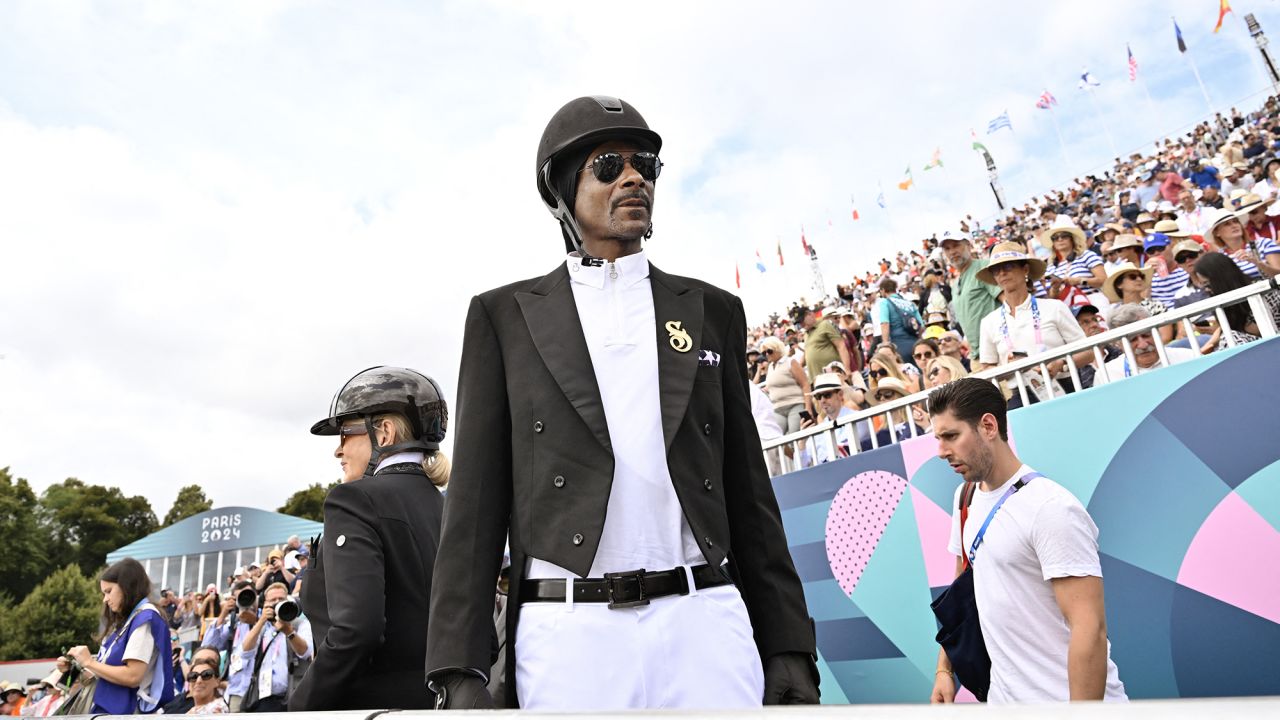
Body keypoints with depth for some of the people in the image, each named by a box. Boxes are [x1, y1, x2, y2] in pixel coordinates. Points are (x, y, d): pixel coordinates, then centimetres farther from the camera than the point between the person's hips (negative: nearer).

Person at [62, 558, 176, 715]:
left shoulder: (145, 618, -12)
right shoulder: (125, 621, 17)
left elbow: (132, 676, -19)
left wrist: (89, 662, -8)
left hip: (127, 710, -9)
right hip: (108, 708, 9)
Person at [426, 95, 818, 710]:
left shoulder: (712, 310, 12)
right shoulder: (504, 315, 7)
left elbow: (747, 489, 11)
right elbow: (477, 496, 3)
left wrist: (789, 646, 7)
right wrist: (459, 668, -4)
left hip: (705, 621, 2)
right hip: (564, 632, -1)